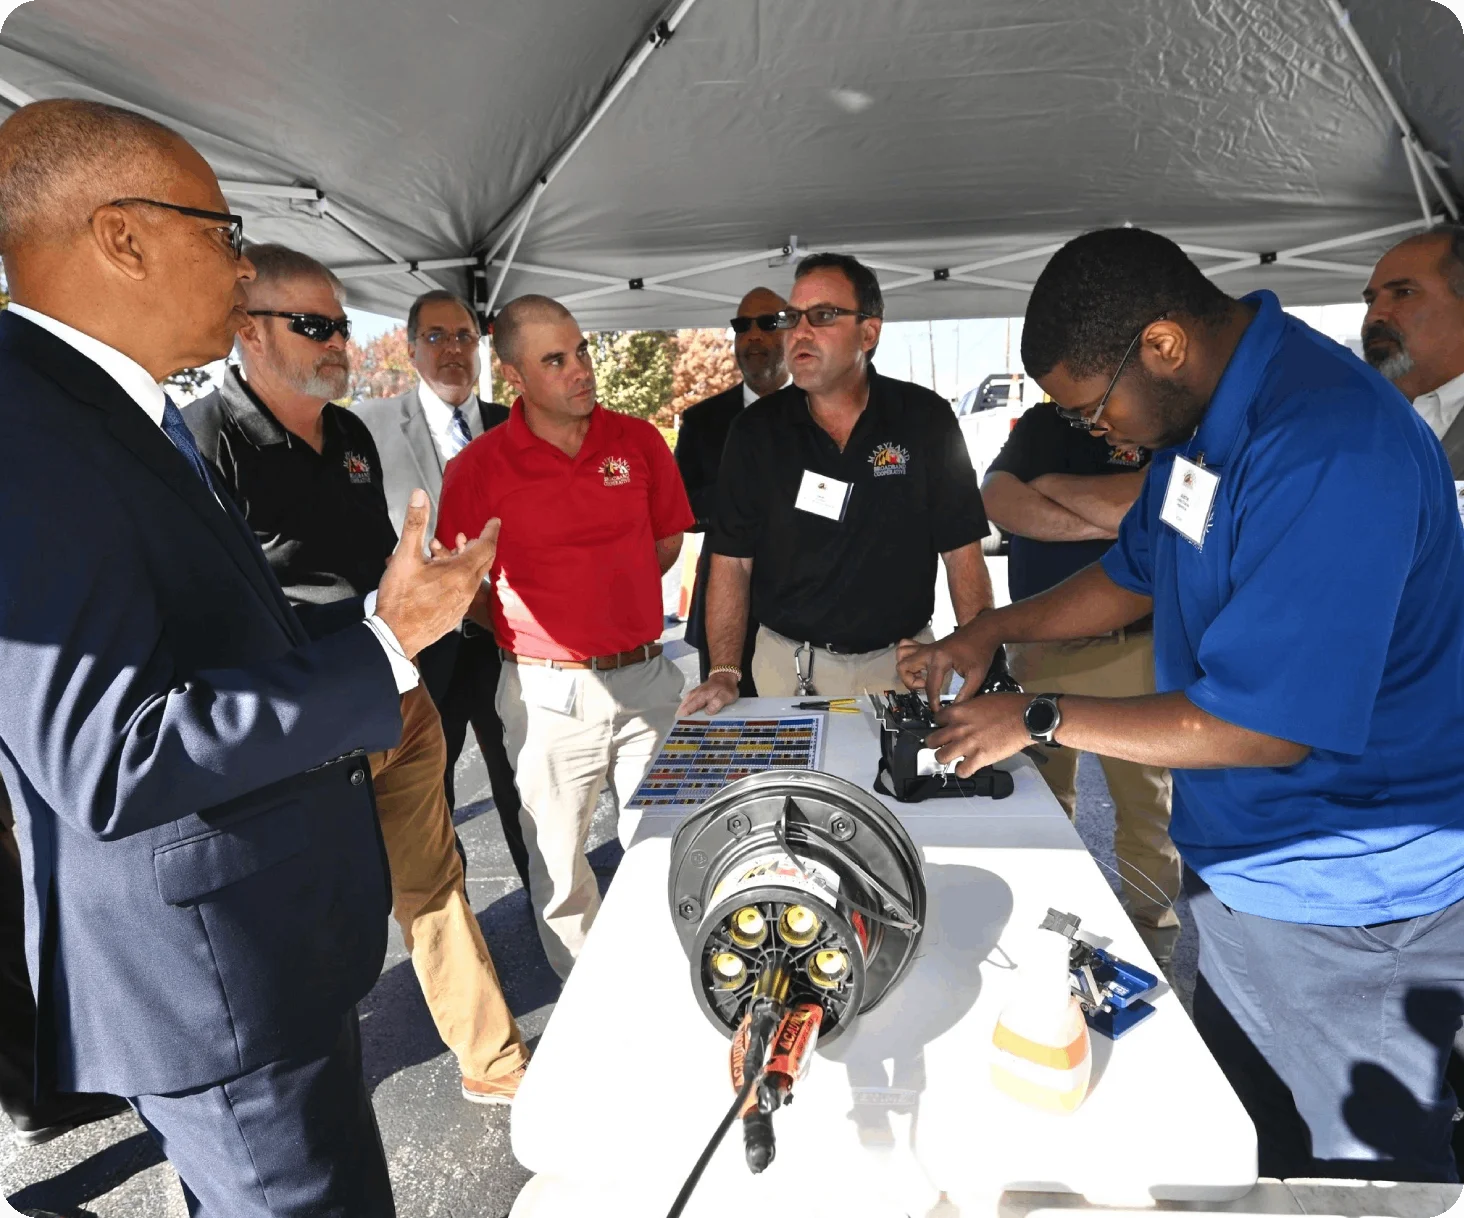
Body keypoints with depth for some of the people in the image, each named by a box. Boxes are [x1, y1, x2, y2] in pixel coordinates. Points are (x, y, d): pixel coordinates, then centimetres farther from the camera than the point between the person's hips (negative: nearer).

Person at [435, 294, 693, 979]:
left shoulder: (640, 441, 0)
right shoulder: (478, 467, -8)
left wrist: (609, 603, 7)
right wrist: (522, 633, 0)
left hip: (647, 679, 3)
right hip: (548, 692, -2)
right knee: (558, 865, 14)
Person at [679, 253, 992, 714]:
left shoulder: (925, 419, -6)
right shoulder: (757, 430, -4)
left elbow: (962, 554, -5)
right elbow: (732, 562, -4)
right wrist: (724, 673, -14)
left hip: (902, 663, 0)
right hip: (787, 669, 1)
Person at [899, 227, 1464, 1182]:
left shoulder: (1326, 448, -29)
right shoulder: (1203, 414, 2)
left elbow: (1267, 726, -30)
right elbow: (1140, 575, 15)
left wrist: (1042, 718, -20)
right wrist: (990, 631, 4)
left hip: (1345, 910, -8)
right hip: (1244, 866, 8)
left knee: (1362, 1169, 14)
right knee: (1241, 1140, 24)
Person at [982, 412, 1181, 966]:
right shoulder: (1044, 422, 10)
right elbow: (996, 499, -7)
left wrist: (1053, 484, -8)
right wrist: (1107, 524, -12)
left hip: (1130, 647, -4)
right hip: (1037, 644, 4)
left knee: (1144, 802, 4)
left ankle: (1154, 931, 24)